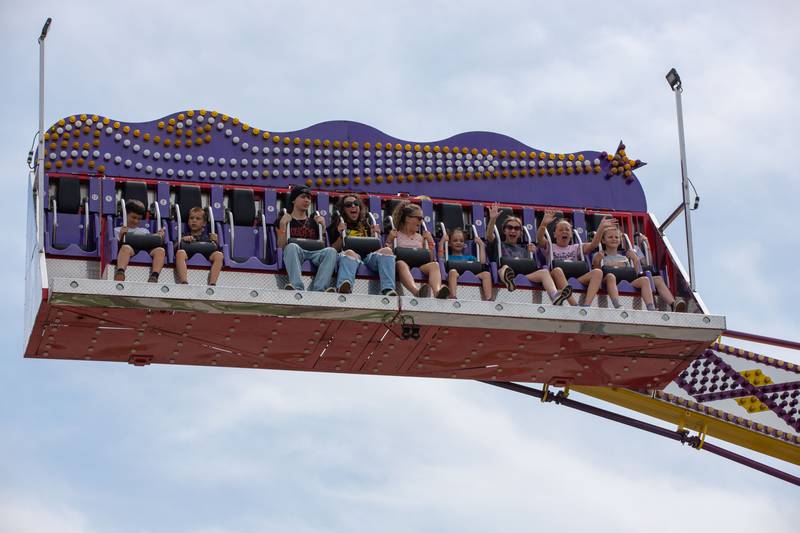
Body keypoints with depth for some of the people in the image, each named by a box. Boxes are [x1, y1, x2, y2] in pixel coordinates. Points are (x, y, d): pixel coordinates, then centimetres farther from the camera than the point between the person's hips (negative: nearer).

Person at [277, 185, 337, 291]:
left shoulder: (313, 222, 29)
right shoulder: (285, 220, 19)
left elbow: (323, 246, 19)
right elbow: (281, 246, 7)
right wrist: (283, 225, -1)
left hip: (314, 254, 3)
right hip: (295, 254, -3)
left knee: (331, 251, -30)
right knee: (292, 246, -39)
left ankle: (318, 289, -48)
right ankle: (297, 288, -57)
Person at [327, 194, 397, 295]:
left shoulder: (366, 226, 34)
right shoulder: (337, 225, 25)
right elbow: (334, 250, 14)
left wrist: (375, 236, 15)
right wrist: (341, 235, 1)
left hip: (367, 256, 3)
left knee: (386, 250, -29)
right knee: (350, 253, -42)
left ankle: (388, 290, -50)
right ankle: (343, 287, -74)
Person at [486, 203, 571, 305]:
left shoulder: (523, 248, 33)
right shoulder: (499, 244, 24)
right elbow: (489, 236, 3)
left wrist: (530, 253, 5)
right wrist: (492, 219, -13)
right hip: (501, 276, -3)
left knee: (544, 272, -24)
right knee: (505, 267, -38)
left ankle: (555, 296, -53)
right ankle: (508, 281, -78)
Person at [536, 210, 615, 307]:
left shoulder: (576, 248, 28)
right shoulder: (550, 247, 20)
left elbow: (593, 245, 12)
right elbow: (540, 239, -2)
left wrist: (601, 228, -2)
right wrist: (544, 224, -22)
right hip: (558, 281, -3)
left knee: (597, 272, -23)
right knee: (557, 270, -38)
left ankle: (586, 304, -42)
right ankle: (574, 305, -50)